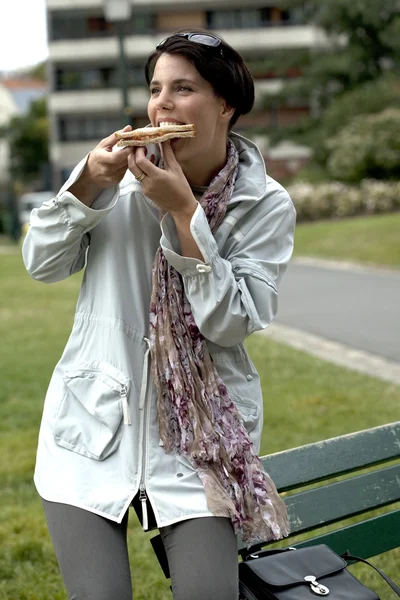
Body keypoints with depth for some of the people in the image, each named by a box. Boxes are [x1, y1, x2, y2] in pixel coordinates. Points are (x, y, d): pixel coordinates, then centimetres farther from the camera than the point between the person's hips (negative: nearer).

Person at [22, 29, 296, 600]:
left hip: (198, 430, -1)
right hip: (95, 420, 1)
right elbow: (42, 264, 1)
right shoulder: (123, 171, -2)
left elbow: (234, 323, -13)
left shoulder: (266, 204, -5)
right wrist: (88, 182, -15)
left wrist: (184, 211, -19)